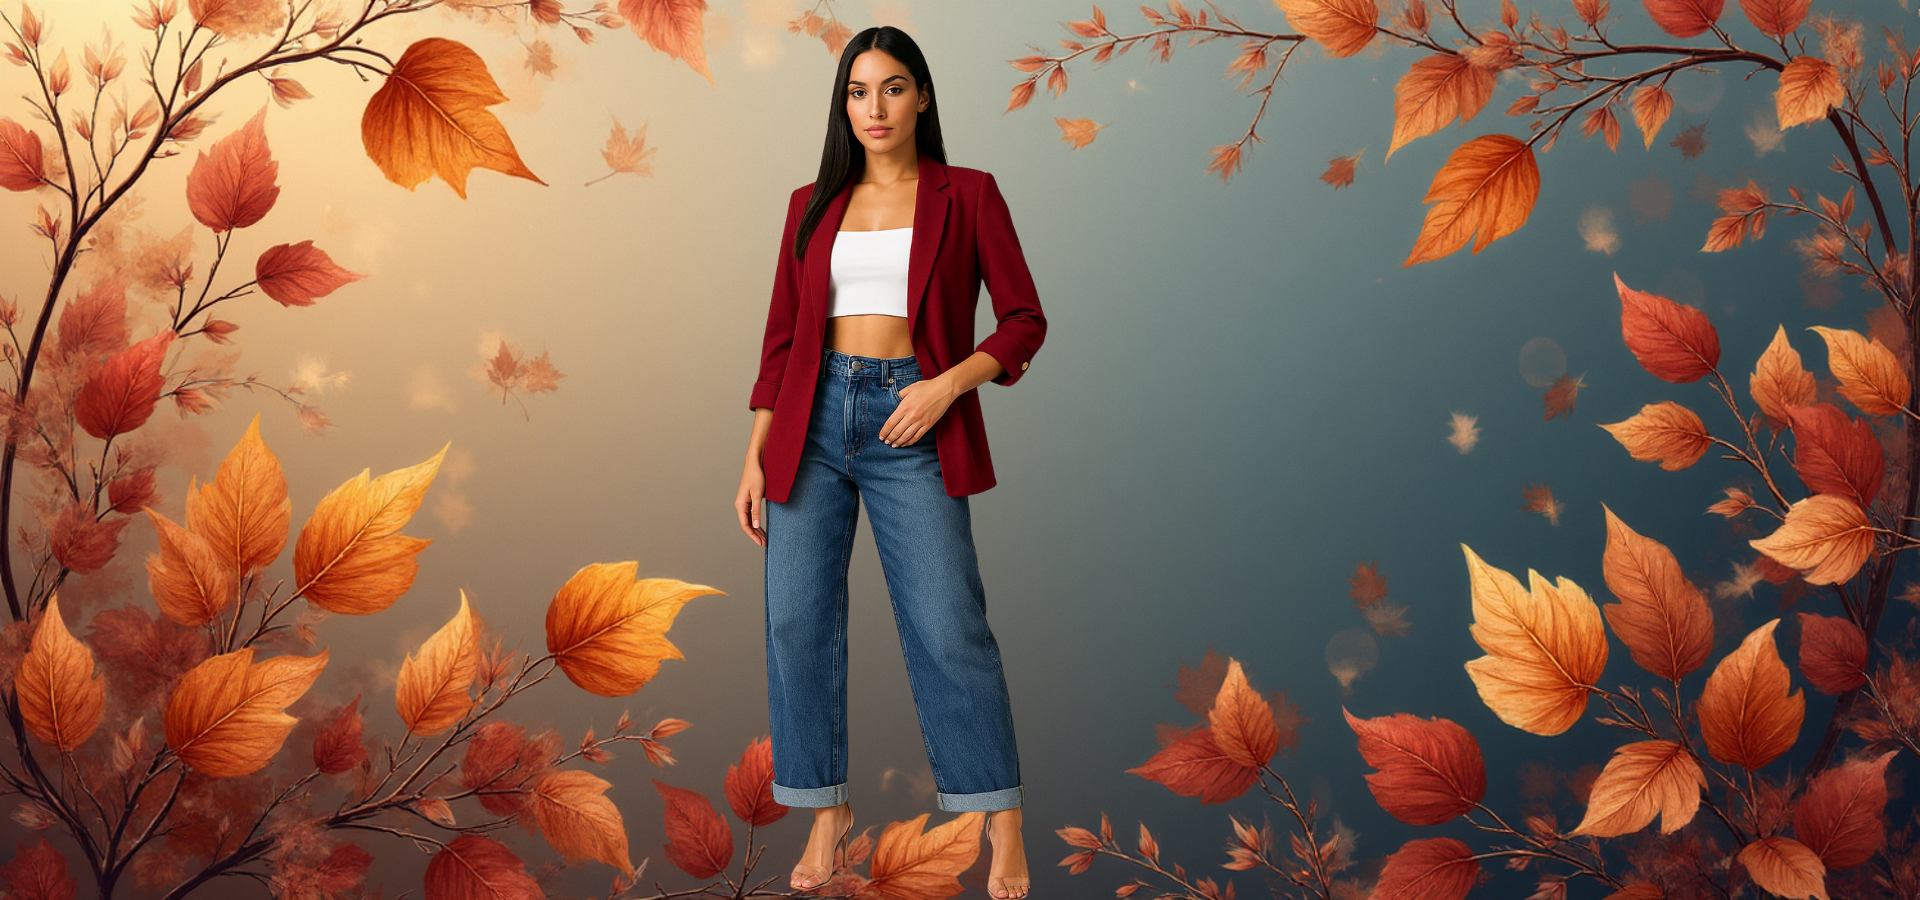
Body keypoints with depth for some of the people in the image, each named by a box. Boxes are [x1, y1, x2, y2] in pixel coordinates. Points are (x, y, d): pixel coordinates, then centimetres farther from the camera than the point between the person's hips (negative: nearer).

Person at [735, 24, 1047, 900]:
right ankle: (829, 810, 16)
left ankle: (1004, 824, 9)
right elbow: (782, 337, 11)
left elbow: (1024, 321, 1)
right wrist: (755, 456, 5)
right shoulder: (812, 205, 11)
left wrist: (947, 385, -14)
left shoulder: (967, 194, 3)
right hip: (814, 420, 3)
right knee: (797, 620, 1)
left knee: (948, 630, -6)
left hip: (912, 427, -3)